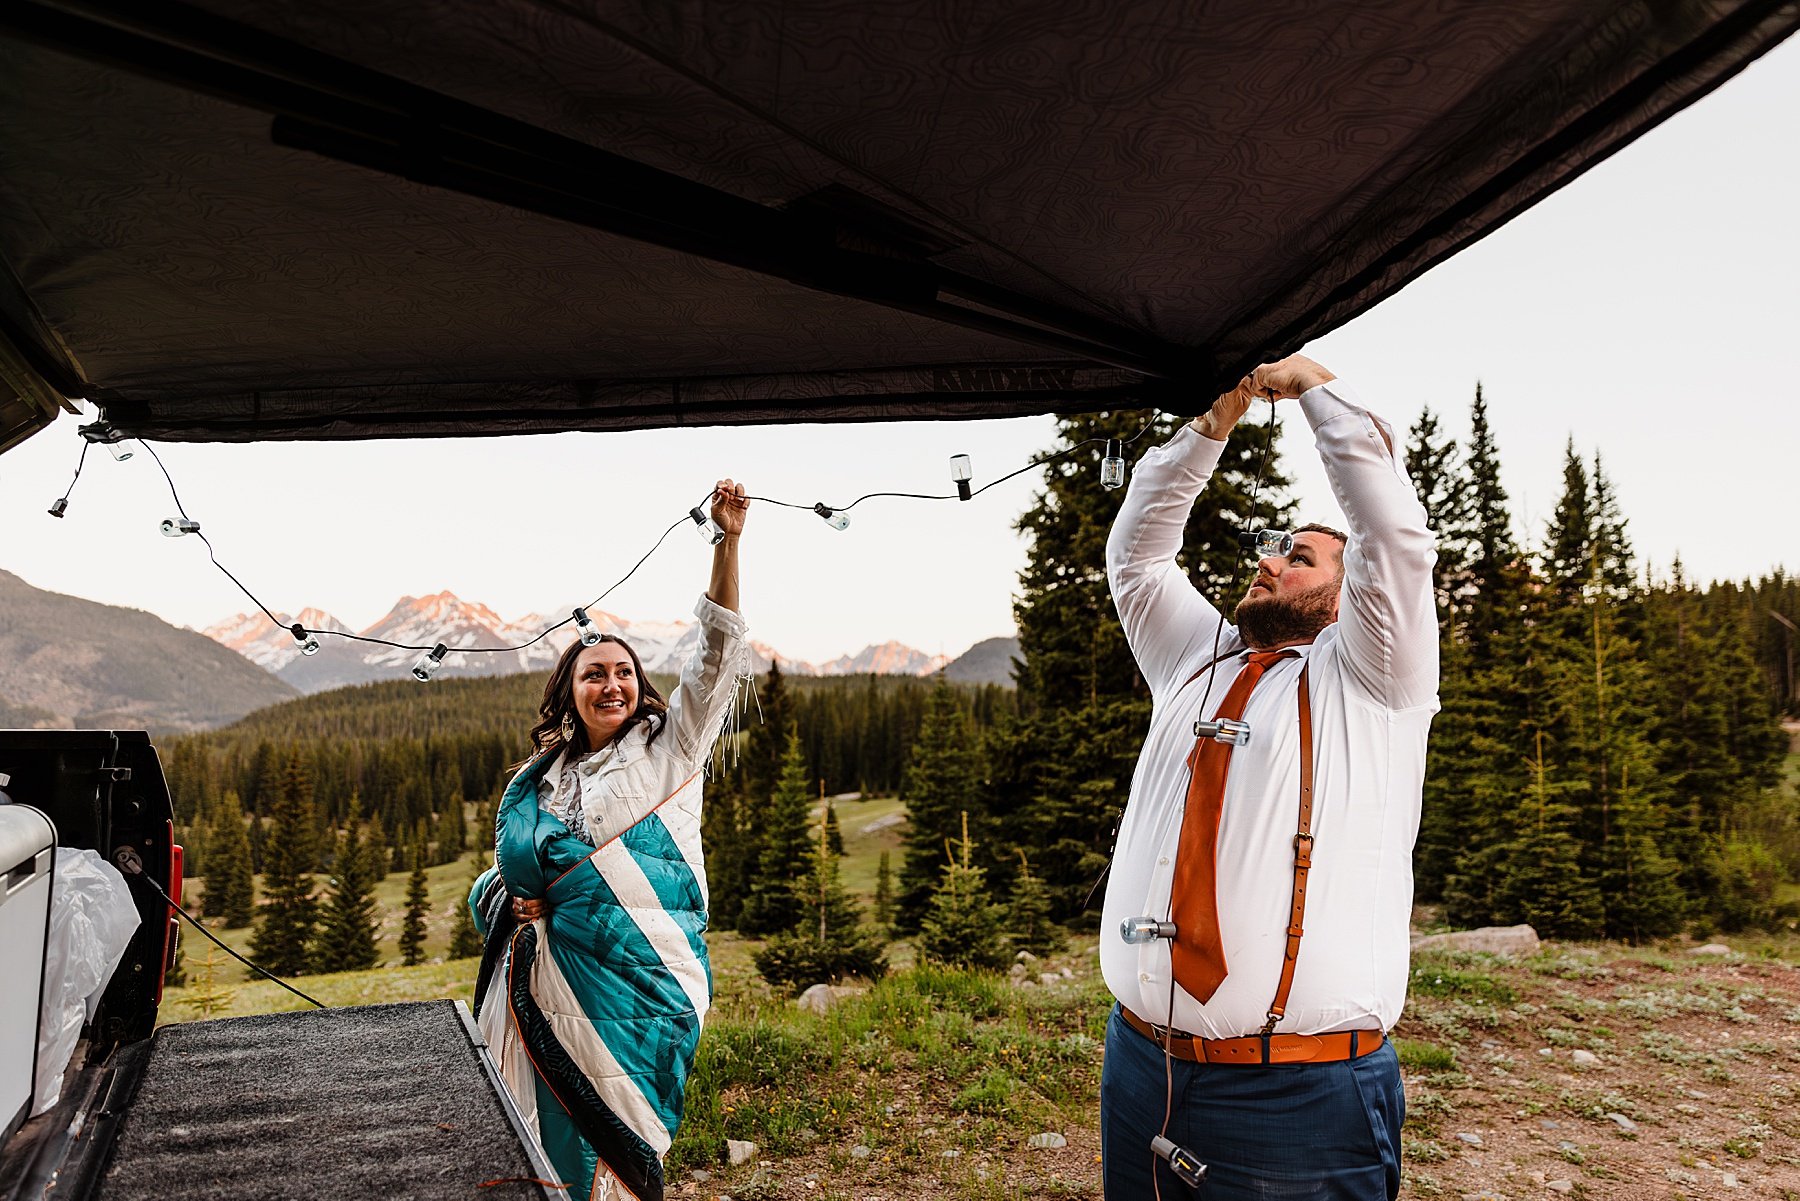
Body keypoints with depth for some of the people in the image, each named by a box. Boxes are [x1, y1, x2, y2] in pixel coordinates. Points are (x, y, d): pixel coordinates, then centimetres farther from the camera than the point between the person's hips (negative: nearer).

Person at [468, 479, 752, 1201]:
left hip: (645, 978, -3)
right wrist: (514, 901, -3)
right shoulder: (536, 782, 13)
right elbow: (503, 873, 22)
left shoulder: (668, 747, 1)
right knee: (545, 1132, 8)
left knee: (615, 1143, 4)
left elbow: (720, 653, -9)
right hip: (555, 975, 4)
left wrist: (728, 541, -18)